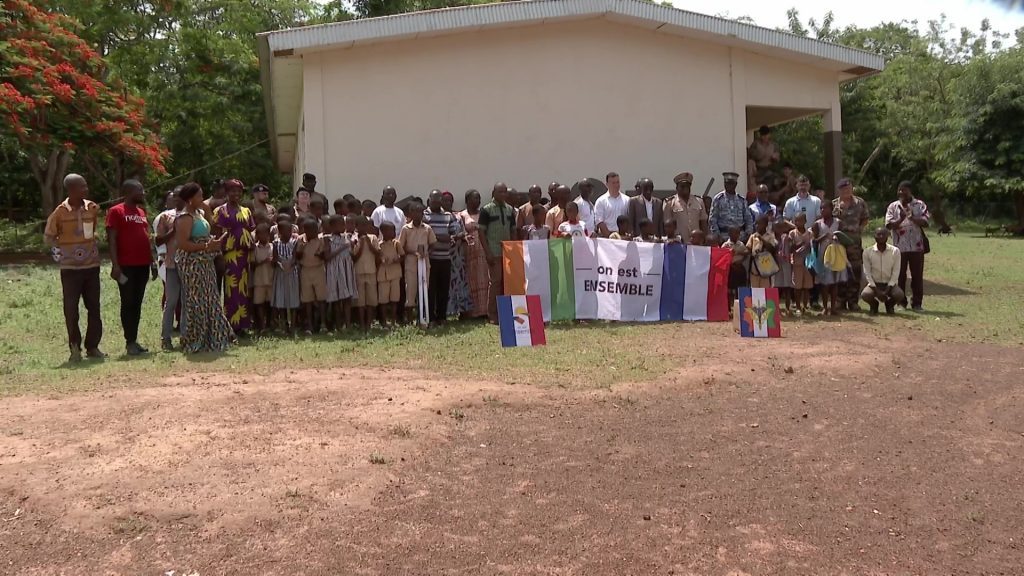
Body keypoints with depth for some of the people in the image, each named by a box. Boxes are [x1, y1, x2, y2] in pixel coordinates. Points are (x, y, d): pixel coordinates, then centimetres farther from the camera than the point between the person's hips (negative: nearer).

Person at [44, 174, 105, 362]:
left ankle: (92, 346, 16)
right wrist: (60, 252, -2)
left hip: (92, 266, 3)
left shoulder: (93, 208, 2)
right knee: (71, 309, 0)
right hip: (70, 268, -3)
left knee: (94, 308, 6)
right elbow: (48, 237, 3)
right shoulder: (60, 212, -8)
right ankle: (75, 348, 9)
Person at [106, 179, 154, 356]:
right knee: (128, 303, -2)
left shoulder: (142, 212, 17)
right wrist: (115, 264, -17)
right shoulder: (116, 211, -5)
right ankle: (130, 342, 2)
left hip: (143, 265, 7)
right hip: (126, 266, -7)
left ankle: (134, 340, 14)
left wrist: (152, 262, 16)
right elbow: (112, 239, -10)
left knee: (137, 303, 9)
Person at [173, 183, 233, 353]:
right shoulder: (185, 218, -15)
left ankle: (209, 339, 22)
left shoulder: (200, 213, 14)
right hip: (192, 265, -10)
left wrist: (214, 242, 9)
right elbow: (182, 244, -24)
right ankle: (193, 343, 5)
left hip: (204, 264, 10)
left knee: (209, 301, 13)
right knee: (195, 302, -4)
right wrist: (206, 246, -22)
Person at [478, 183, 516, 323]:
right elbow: (481, 232, -4)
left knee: (507, 281, 5)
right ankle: (492, 315, 3)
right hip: (494, 252, -4)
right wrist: (487, 253, -11)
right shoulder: (486, 210, -2)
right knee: (495, 281, -4)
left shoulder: (510, 210, 13)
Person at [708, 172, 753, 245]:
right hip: (724, 235, -3)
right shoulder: (718, 199, 2)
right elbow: (712, 219, 0)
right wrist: (716, 235, -7)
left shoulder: (742, 200, 12)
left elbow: (748, 219, 15)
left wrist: (748, 233, 3)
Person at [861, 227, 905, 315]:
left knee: (899, 294, -31)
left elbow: (896, 272, -8)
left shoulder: (895, 251, -6)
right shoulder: (867, 252, -6)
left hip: (890, 284, 0)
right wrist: (877, 291, -17)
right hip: (874, 283, 0)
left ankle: (889, 304, 8)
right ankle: (874, 304, 8)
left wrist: (887, 290, -18)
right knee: (865, 294, -31)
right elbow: (867, 272, -7)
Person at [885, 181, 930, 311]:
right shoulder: (893, 207, 7)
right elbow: (889, 225, -3)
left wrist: (913, 218, -20)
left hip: (916, 246, 0)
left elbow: (926, 222, -4)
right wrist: (901, 219, -19)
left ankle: (917, 303, 10)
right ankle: (901, 302, 14)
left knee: (917, 275, 2)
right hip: (900, 247, 0)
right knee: (900, 275, 4)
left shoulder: (920, 205, 6)